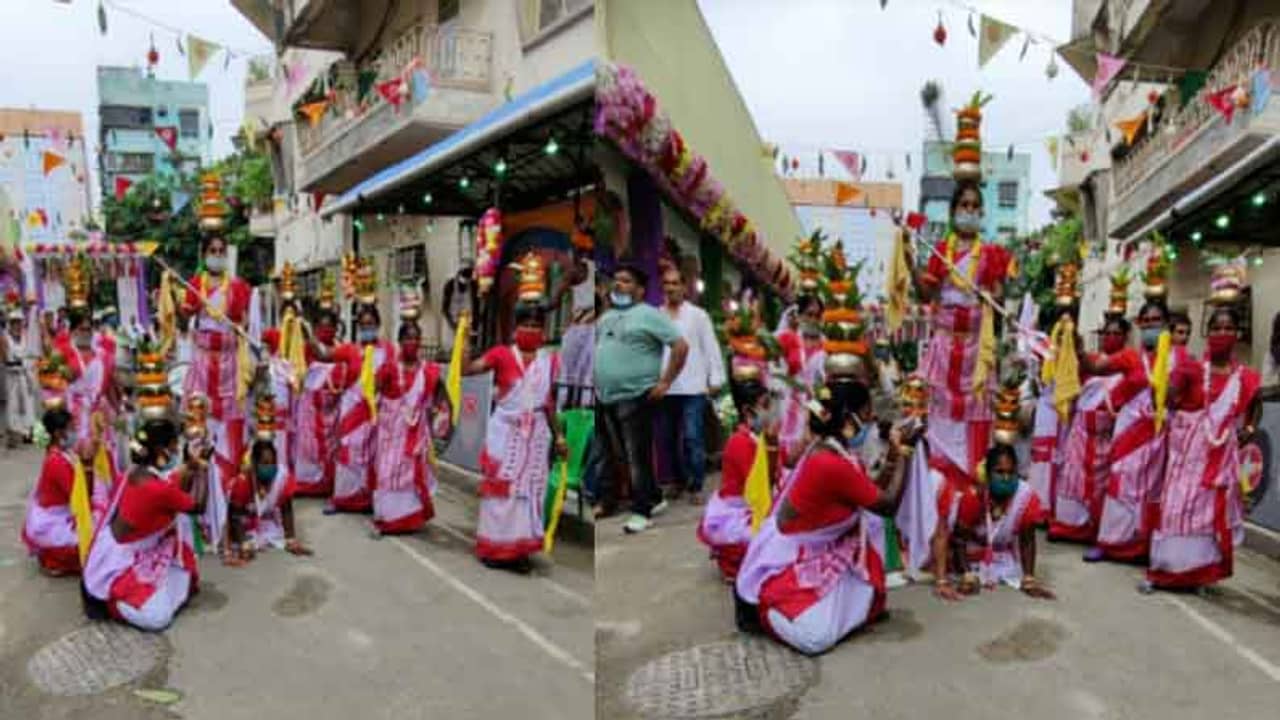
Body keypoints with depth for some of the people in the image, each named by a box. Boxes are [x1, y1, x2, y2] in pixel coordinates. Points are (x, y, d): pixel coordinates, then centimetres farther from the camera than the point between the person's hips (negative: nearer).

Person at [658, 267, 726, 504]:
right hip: (665, 387, 3)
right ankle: (679, 481, 25)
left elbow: (711, 348, 2)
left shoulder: (697, 315, 4)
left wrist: (715, 379, -4)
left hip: (692, 387, -3)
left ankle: (696, 486, 2)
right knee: (668, 438, 10)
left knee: (692, 438, -6)